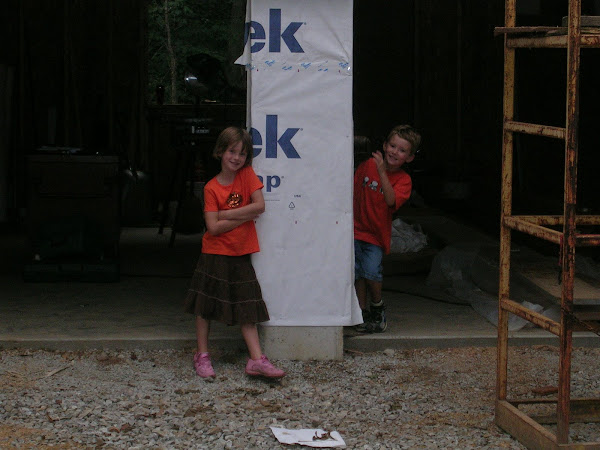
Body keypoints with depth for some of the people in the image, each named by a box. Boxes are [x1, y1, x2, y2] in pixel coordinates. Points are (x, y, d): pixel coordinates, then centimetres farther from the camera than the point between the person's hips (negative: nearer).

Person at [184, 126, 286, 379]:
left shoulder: (247, 175, 0)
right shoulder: (211, 188, -6)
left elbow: (259, 206, -13)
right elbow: (213, 227, -15)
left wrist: (225, 214, -13)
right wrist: (244, 217, -16)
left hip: (240, 254, 2)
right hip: (215, 254, -2)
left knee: (247, 309, 2)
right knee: (206, 306, 4)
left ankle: (256, 359, 0)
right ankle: (202, 355, 17)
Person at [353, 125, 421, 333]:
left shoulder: (403, 180, -7)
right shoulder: (368, 165, -1)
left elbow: (391, 200, -26)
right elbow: (354, 189, 12)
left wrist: (382, 172, -33)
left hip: (377, 233, -2)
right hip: (356, 227, 2)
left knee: (372, 271, -16)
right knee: (357, 271, -1)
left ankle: (378, 307, 10)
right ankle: (363, 312, 13)